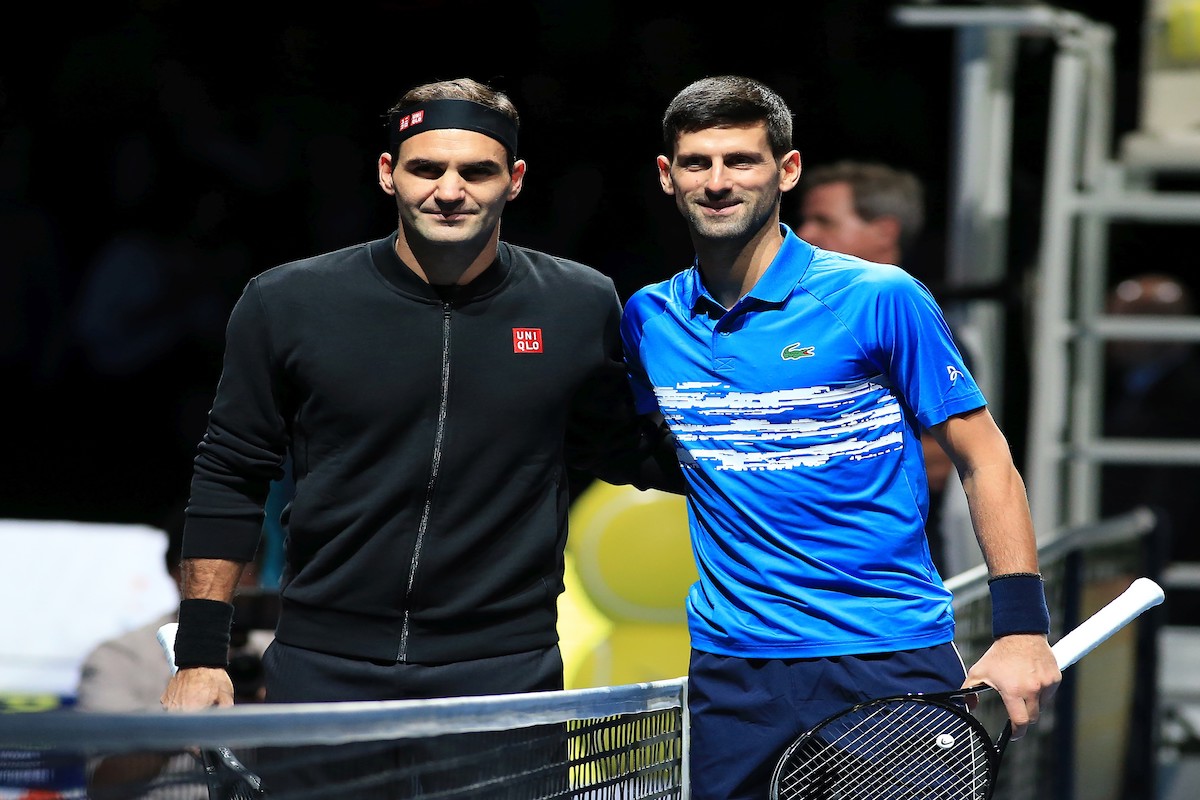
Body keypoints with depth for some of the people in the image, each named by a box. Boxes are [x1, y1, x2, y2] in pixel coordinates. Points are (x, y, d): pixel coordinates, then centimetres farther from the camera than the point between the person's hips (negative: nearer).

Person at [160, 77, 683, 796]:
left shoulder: (582, 307, 1)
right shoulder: (287, 304, -2)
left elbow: (629, 454, 17)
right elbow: (230, 480, 5)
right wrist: (200, 655, 2)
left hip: (505, 677, 0)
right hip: (323, 674, 0)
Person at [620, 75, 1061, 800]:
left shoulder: (880, 298, -5)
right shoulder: (648, 319, 7)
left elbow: (984, 462, -3)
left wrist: (1022, 627, -10)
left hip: (894, 659, -3)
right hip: (730, 671, 3)